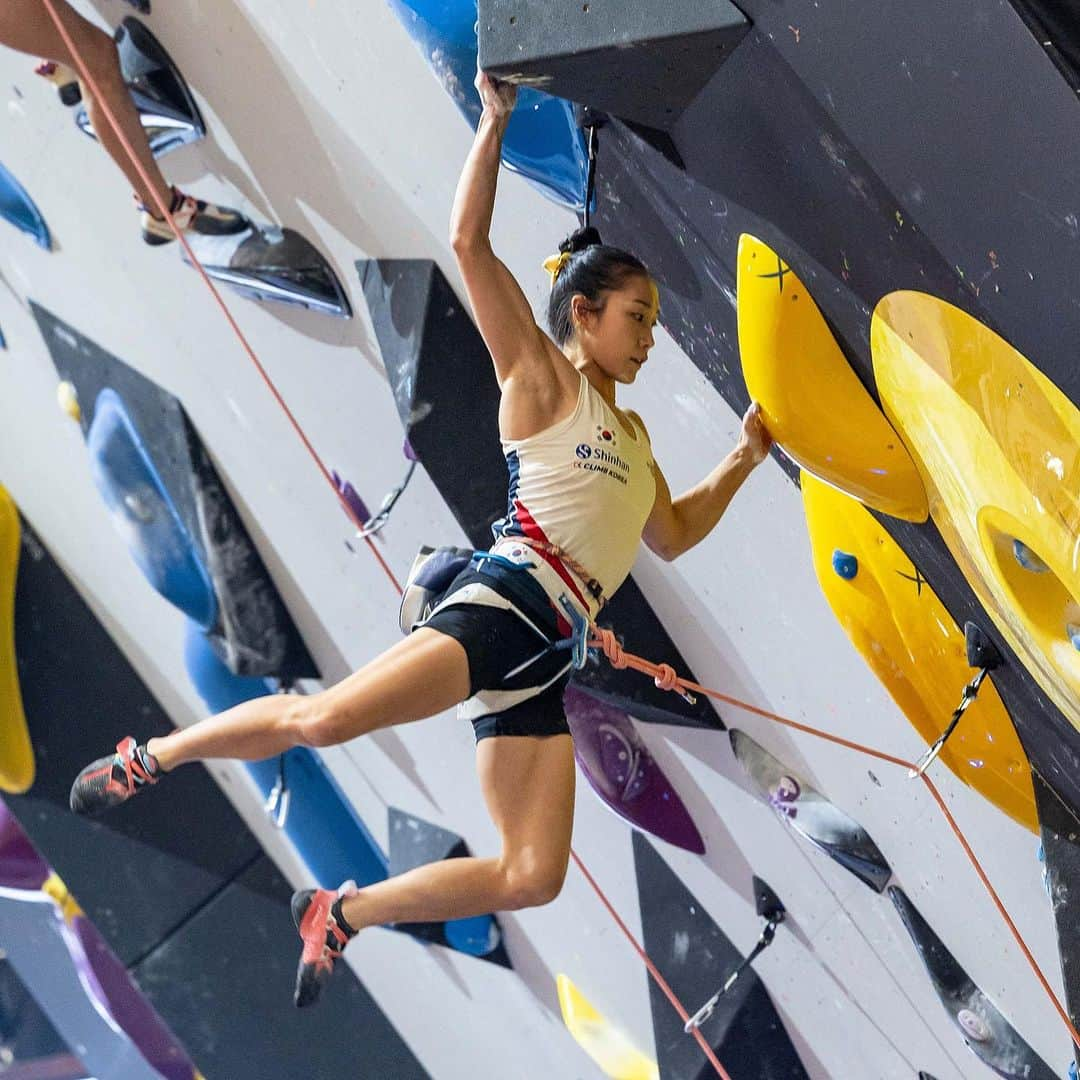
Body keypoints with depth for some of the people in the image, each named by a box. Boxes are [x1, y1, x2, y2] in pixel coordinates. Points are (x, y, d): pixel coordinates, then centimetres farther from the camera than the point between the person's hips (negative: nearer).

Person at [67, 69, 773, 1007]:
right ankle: (149, 757, -3)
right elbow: (469, 242, -6)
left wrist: (745, 457, 32)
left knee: (532, 877, -3)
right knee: (321, 720, -28)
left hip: (550, 652, 7)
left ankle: (341, 913, 11)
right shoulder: (543, 380, 4)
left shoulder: (631, 431, 26)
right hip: (506, 604, -7)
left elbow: (673, 535, 39)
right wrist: (495, 120, -8)